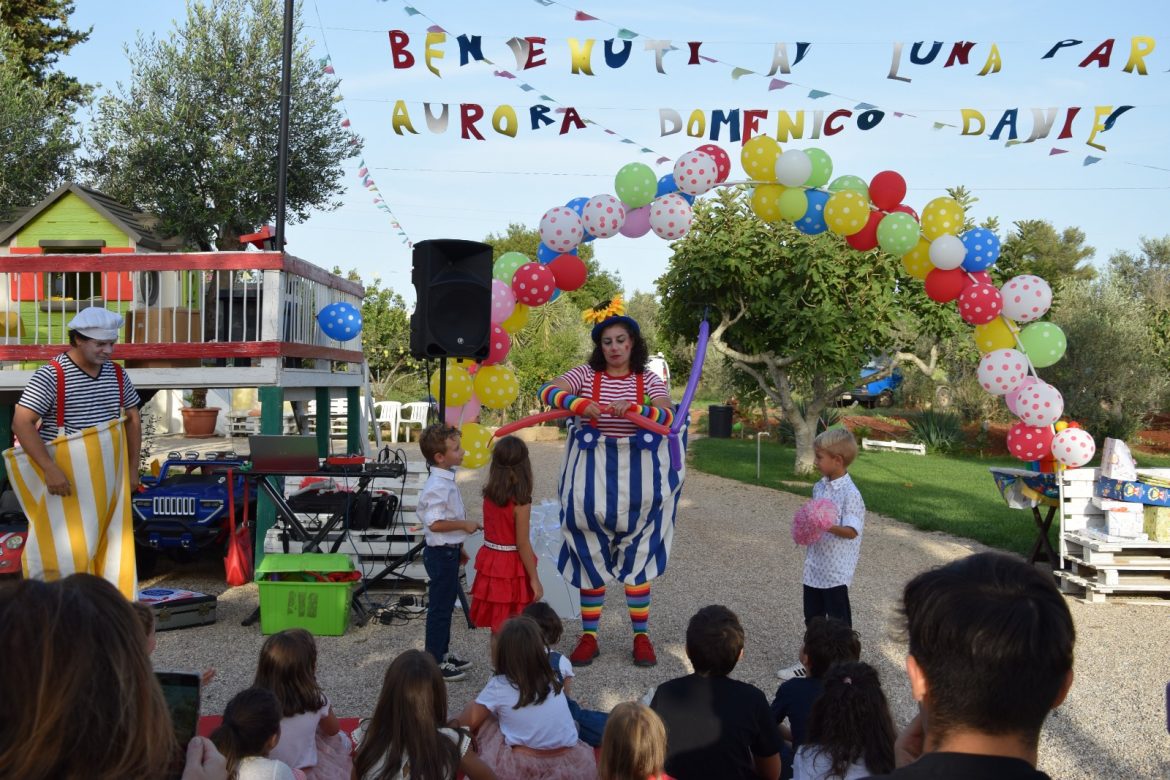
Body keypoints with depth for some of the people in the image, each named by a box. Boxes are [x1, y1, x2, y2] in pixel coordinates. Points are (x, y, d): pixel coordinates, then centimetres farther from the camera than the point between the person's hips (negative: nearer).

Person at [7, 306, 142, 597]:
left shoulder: (116, 374, 6)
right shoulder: (51, 376, -12)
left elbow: (132, 418, 17)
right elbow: (21, 423, -17)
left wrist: (133, 469, 13)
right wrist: (50, 470, -25)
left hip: (109, 477, 6)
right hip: (67, 477, -6)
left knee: (112, 544, 10)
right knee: (67, 548, -5)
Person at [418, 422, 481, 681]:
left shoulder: (446, 480, 7)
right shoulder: (437, 486, -24)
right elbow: (435, 523, -29)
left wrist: (458, 544, 23)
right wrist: (464, 525, -20)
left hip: (449, 550, 10)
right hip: (441, 553, -10)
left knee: (446, 604, 20)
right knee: (440, 607, 1)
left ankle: (443, 652, 34)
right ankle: (434, 662, 13)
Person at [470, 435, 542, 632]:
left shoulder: (489, 494, -3)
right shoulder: (520, 502, -20)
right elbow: (523, 544, -18)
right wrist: (534, 579, -11)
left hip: (490, 561, 6)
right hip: (512, 566, -6)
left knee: (497, 624, 17)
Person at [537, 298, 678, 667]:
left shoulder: (649, 380, 1)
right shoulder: (585, 374, 0)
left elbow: (669, 417, -13)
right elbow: (547, 392, -14)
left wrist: (635, 409, -31)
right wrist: (579, 404, -31)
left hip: (636, 472, 0)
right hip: (591, 471, 0)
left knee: (636, 554, 6)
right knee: (591, 554, 6)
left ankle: (642, 637, 17)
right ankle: (588, 637, 16)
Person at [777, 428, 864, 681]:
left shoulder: (850, 494, -19)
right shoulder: (819, 487, 6)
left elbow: (851, 531, -22)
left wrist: (829, 526, -37)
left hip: (836, 570, -8)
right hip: (814, 566, 8)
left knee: (838, 622, 6)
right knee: (812, 619, 18)